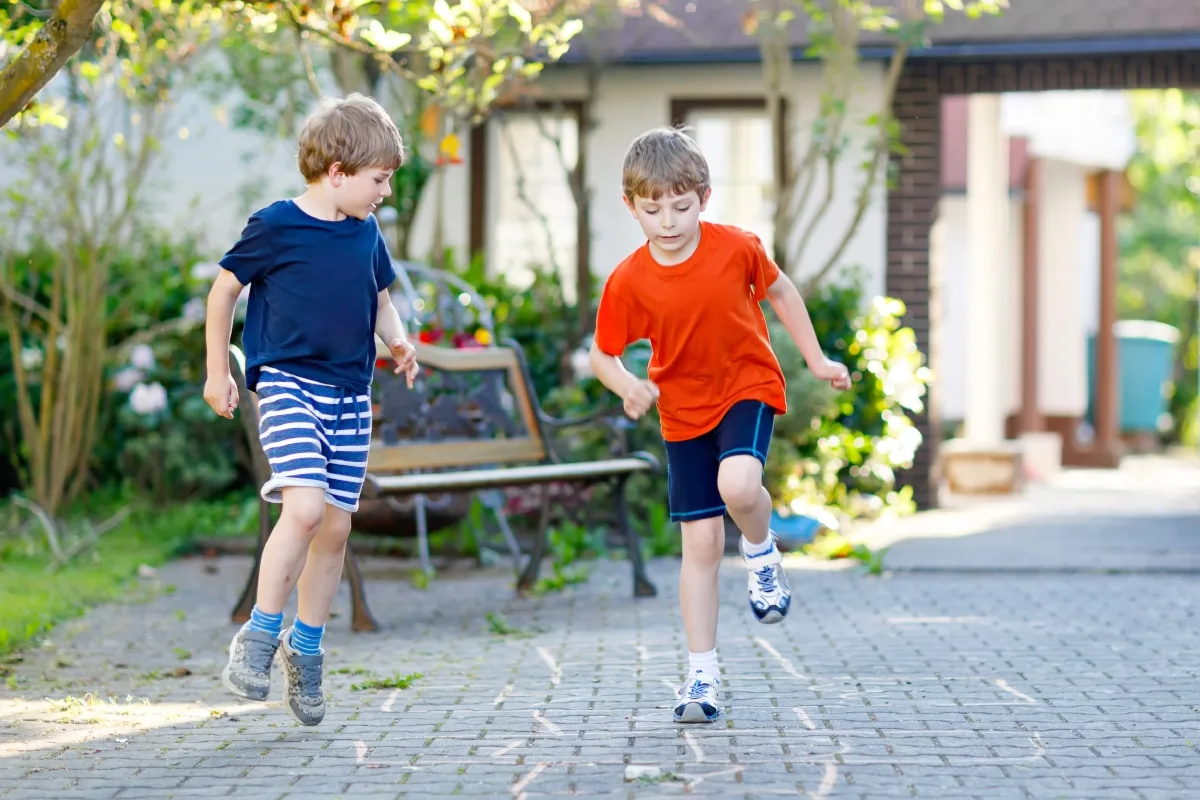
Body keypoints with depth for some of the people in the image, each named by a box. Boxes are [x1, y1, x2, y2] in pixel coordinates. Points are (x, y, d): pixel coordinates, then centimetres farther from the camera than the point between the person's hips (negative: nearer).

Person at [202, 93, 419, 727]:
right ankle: (258, 636, -9)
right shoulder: (275, 227, -9)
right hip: (287, 383, -6)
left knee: (337, 525, 7)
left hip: (350, 396, 6)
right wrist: (217, 373, 3)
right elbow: (224, 288, 2)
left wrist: (398, 341, 3)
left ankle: (306, 649, 22)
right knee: (305, 507, -22)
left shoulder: (366, 233, 8)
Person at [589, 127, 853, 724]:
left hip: (747, 387, -1)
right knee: (701, 540, 1)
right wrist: (627, 385, -23)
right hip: (683, 411, 1)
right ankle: (701, 675, 10)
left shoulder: (736, 248, -14)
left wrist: (817, 360, 8)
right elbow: (601, 353, -2)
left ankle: (762, 555, 5)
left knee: (738, 485, -31)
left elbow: (780, 292, 5)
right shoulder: (628, 281, -14)